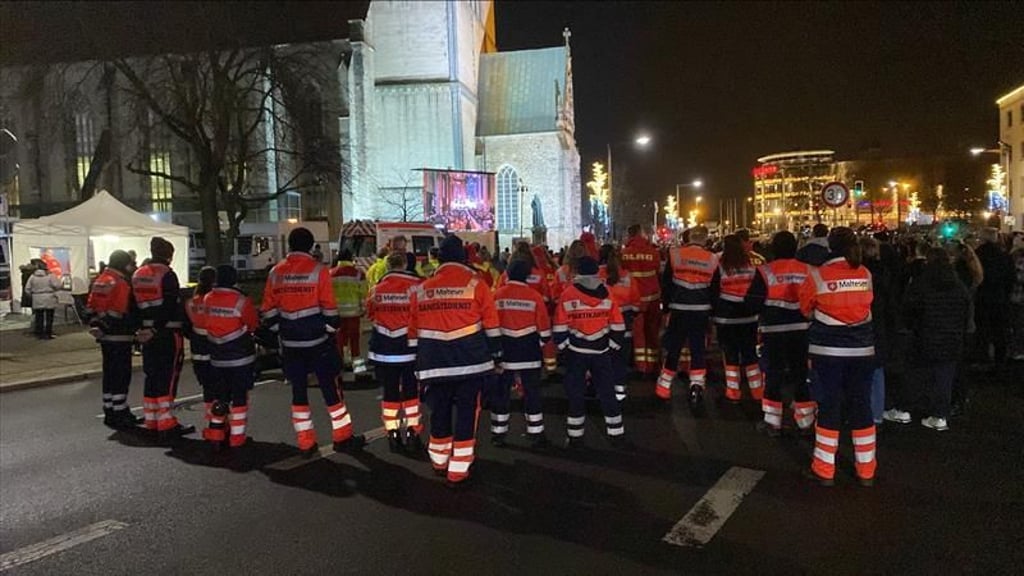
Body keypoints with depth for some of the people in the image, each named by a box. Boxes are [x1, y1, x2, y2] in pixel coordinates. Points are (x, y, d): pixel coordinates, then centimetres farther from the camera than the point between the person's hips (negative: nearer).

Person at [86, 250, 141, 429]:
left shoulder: (99, 281, 13)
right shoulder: (121, 283, -17)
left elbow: (91, 307, 15)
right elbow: (127, 312, -22)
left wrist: (96, 325, 17)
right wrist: (134, 329, -14)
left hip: (105, 336, 9)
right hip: (119, 337, -9)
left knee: (110, 373, 17)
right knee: (122, 375, -4)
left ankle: (110, 411, 26)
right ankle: (119, 415, -1)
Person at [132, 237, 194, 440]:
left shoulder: (138, 275, 14)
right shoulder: (167, 274, -12)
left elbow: (136, 305, 15)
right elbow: (173, 306, -16)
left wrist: (145, 327, 13)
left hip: (148, 335, 8)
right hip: (168, 334, -8)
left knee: (152, 376, 14)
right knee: (168, 377, -6)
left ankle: (151, 420, 21)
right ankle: (166, 424, -7)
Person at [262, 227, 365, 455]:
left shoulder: (275, 273, 3)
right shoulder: (318, 270, -10)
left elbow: (269, 311, 6)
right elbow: (329, 308, -11)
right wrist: (332, 330, 4)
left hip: (290, 344, 4)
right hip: (318, 342, -4)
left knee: (298, 391, 11)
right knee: (330, 388, 5)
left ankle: (305, 443, 17)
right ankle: (342, 438, 10)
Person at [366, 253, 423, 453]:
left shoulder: (376, 288, -1)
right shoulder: (417, 286, -11)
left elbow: (370, 315, 12)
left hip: (384, 350, 2)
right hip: (410, 348, -2)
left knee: (390, 391, 11)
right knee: (411, 390, 8)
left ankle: (393, 435, 15)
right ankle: (412, 434, 9)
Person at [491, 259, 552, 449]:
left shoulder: (497, 295, -5)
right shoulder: (534, 296, -8)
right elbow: (544, 327, -2)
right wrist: (541, 343, 17)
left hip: (504, 352, 1)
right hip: (529, 353, -1)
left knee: (501, 392, 11)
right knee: (532, 393, 8)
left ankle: (498, 433, 17)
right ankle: (535, 435, 12)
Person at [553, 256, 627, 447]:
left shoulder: (567, 295, -11)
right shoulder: (607, 295, -5)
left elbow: (559, 329, -8)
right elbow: (618, 327, 0)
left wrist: (566, 348, 3)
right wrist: (612, 348, 10)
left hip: (576, 353, -1)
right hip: (601, 352, 2)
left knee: (575, 394, 9)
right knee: (607, 393, 11)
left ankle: (575, 436, 16)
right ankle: (617, 435, 16)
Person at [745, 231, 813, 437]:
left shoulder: (765, 271, -11)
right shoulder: (806, 270, 1)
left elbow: (752, 303, -10)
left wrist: (764, 311, 9)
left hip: (774, 329, -3)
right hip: (801, 328, 3)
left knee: (774, 373, 6)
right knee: (801, 373, 13)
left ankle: (772, 422, 10)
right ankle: (805, 421, 20)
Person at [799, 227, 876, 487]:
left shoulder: (818, 275, -10)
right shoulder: (866, 274, 0)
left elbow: (806, 309, 3)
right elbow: (866, 305, 13)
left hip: (828, 350, -3)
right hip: (861, 349, 3)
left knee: (829, 407, 4)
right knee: (861, 406, 10)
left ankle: (824, 469, 12)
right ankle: (866, 470, 19)